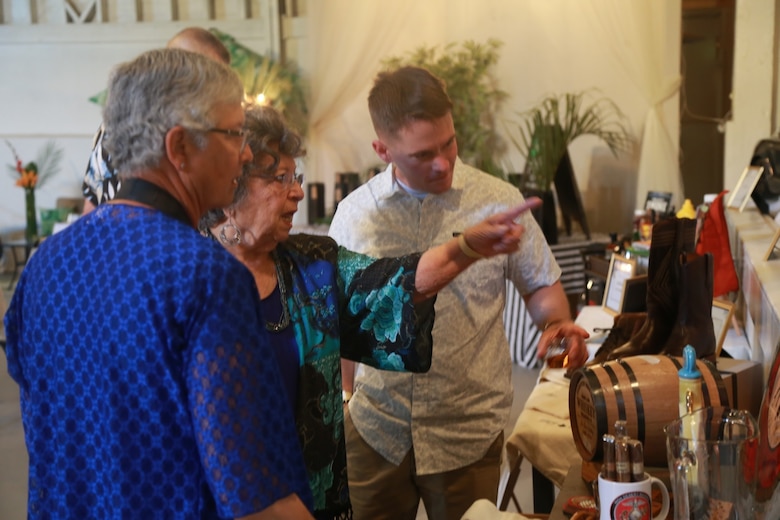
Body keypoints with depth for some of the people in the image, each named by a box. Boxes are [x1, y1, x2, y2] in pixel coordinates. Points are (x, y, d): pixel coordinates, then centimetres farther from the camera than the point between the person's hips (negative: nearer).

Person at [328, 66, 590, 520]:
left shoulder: (501, 202, -7)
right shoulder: (354, 214, -2)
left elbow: (543, 285, 6)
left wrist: (556, 321, -15)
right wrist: (344, 400, 7)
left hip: (469, 432, -1)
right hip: (374, 429, 2)